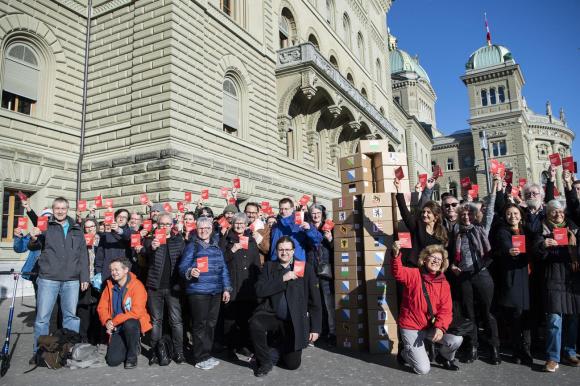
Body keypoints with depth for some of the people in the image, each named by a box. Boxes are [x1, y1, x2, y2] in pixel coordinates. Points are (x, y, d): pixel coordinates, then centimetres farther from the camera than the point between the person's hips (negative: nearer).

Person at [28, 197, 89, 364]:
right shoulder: (45, 226, 6)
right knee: (42, 317, 2)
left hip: (72, 280, 2)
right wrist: (33, 238, -25)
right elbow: (32, 247, -2)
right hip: (48, 279, -2)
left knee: (71, 316, 8)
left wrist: (84, 277, 5)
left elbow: (83, 255, 12)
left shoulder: (76, 230, 12)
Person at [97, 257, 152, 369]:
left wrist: (114, 321, -20)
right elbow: (102, 307, 6)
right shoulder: (110, 285, 3)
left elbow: (136, 312, -23)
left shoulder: (137, 286, -16)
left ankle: (132, 356, -13)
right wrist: (107, 321, -13)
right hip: (117, 329, 4)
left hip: (134, 324, -4)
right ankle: (134, 345, 21)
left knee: (129, 324, -39)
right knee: (112, 360, -10)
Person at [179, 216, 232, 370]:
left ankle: (206, 354, 22)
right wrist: (190, 272, -31)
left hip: (216, 291, 5)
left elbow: (223, 269, 15)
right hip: (198, 291, -5)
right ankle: (201, 358, 8)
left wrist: (226, 288, 10)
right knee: (200, 324, -2)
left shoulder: (216, 246, 14)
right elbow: (182, 267, -9)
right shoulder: (191, 246, -1)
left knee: (211, 323, 10)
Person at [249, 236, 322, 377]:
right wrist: (283, 279, -19)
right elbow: (259, 290, -11)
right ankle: (265, 362, -6)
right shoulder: (269, 266, 4)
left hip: (295, 322, 0)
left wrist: (315, 328, -3)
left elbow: (315, 300, 0)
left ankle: (279, 349, 35)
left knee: (292, 364, 0)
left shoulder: (306, 268, -1)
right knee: (255, 323, -31)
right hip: (272, 316, 0)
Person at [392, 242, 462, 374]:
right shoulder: (414, 274, -12)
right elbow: (398, 273, -34)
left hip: (431, 327, 4)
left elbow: (446, 310, -6)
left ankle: (444, 357, 18)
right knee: (423, 369, -10)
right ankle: (404, 354, 24)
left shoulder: (444, 284, 0)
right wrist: (396, 255, -54)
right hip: (411, 327, -4)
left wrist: (440, 327, -25)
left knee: (457, 340, -16)